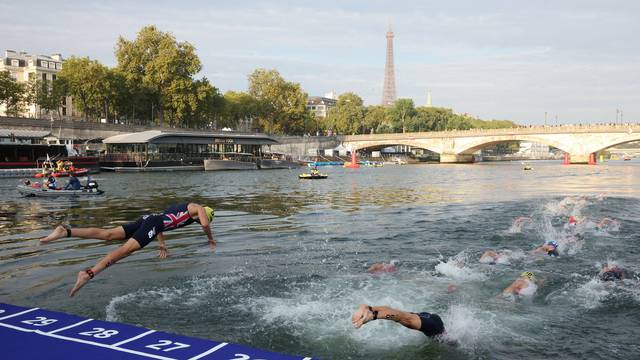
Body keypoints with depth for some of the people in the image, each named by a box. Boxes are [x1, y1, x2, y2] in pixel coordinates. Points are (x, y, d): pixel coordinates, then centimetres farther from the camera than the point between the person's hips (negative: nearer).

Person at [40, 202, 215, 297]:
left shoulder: (180, 207, 38)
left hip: (147, 218, 8)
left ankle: (65, 231, -17)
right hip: (154, 224, -8)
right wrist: (211, 238, 14)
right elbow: (205, 224, -5)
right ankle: (88, 273, -38)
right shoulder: (199, 208, 14)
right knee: (126, 249, -23)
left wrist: (162, 244, 44)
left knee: (107, 234, -4)